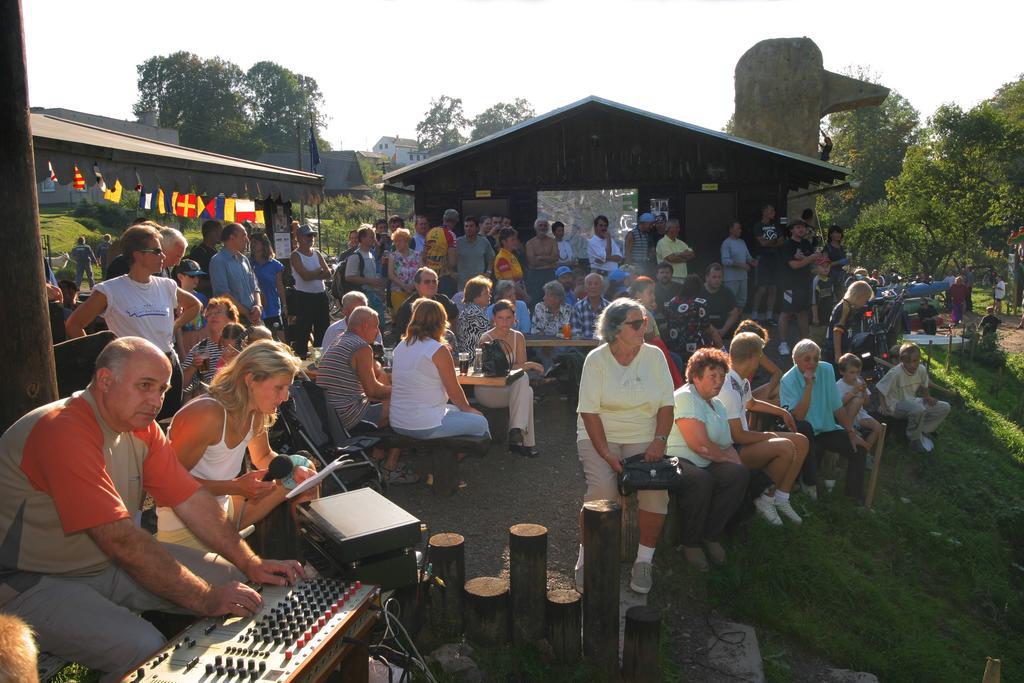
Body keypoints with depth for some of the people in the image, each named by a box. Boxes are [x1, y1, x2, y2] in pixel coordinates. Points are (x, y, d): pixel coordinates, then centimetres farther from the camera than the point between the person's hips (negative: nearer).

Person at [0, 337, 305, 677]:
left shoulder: (141, 425, -1)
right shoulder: (62, 432, -28)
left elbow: (190, 499, -1)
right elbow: (120, 539, -32)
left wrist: (253, 565, -8)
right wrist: (206, 599, -29)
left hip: (109, 560, 9)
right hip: (33, 584, -8)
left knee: (230, 580, 1)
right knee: (144, 648, -29)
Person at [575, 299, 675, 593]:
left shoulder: (654, 356, 1)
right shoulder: (596, 359, -6)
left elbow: (666, 404, 2)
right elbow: (589, 411, -10)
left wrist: (659, 441, -13)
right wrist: (606, 454, -19)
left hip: (643, 438, 2)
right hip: (600, 436, -2)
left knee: (657, 486, -24)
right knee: (602, 488, -27)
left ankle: (644, 561, -7)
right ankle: (586, 558, -8)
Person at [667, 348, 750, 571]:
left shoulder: (717, 405, 23)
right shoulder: (685, 397, -8)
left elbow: (727, 445, 17)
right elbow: (700, 446, -16)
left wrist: (735, 460, -6)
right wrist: (728, 457, -2)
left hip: (706, 465, 8)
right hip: (678, 461, -8)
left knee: (739, 474, -17)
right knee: (701, 480, -37)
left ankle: (710, 535, -4)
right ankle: (690, 543, -15)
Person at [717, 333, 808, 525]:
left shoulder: (743, 381, 9)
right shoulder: (729, 388, -25)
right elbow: (737, 436, -24)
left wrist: (782, 412, 34)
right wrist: (767, 436, -9)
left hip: (742, 440, 11)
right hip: (732, 450, -11)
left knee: (801, 441, 6)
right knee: (785, 447, -27)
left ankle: (781, 497, 8)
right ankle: (765, 500, -8)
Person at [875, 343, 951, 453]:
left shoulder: (921, 370, -6)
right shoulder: (895, 373, -25)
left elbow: (925, 386, 14)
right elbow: (880, 388, -16)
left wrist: (927, 397, -5)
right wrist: (884, 406, -21)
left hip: (912, 401, 7)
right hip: (896, 406, -7)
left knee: (944, 408, -3)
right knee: (918, 409, -38)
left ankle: (923, 432, 2)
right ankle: (915, 439, -14)